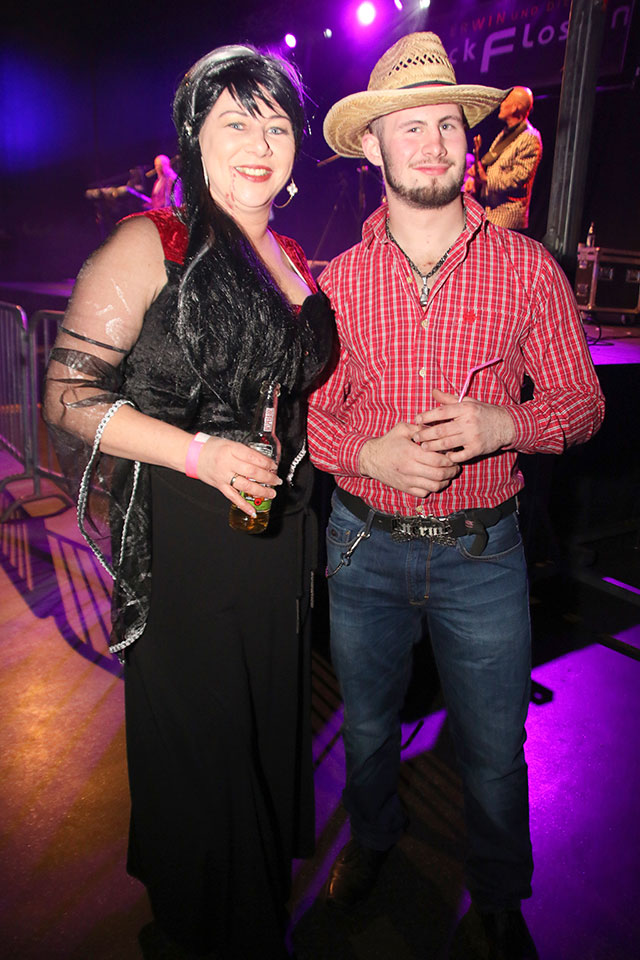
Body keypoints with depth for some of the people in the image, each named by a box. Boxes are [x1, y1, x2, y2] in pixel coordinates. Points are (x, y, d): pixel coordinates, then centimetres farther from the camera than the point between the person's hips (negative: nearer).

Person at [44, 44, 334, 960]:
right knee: (196, 739, 11)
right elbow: (69, 396, -12)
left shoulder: (295, 259, 11)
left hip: (279, 537, 6)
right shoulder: (150, 244, -9)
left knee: (269, 722, 20)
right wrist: (199, 451, -22)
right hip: (183, 541, -6)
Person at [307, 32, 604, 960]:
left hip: (483, 552, -1)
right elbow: (308, 409, 4)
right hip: (364, 545, 2)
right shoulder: (337, 279, -1)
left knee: (495, 751, 14)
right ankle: (372, 833, 55)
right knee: (367, 725, 22)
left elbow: (581, 402, -1)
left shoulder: (528, 266, -4)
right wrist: (368, 454, -16)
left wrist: (503, 424, -21)